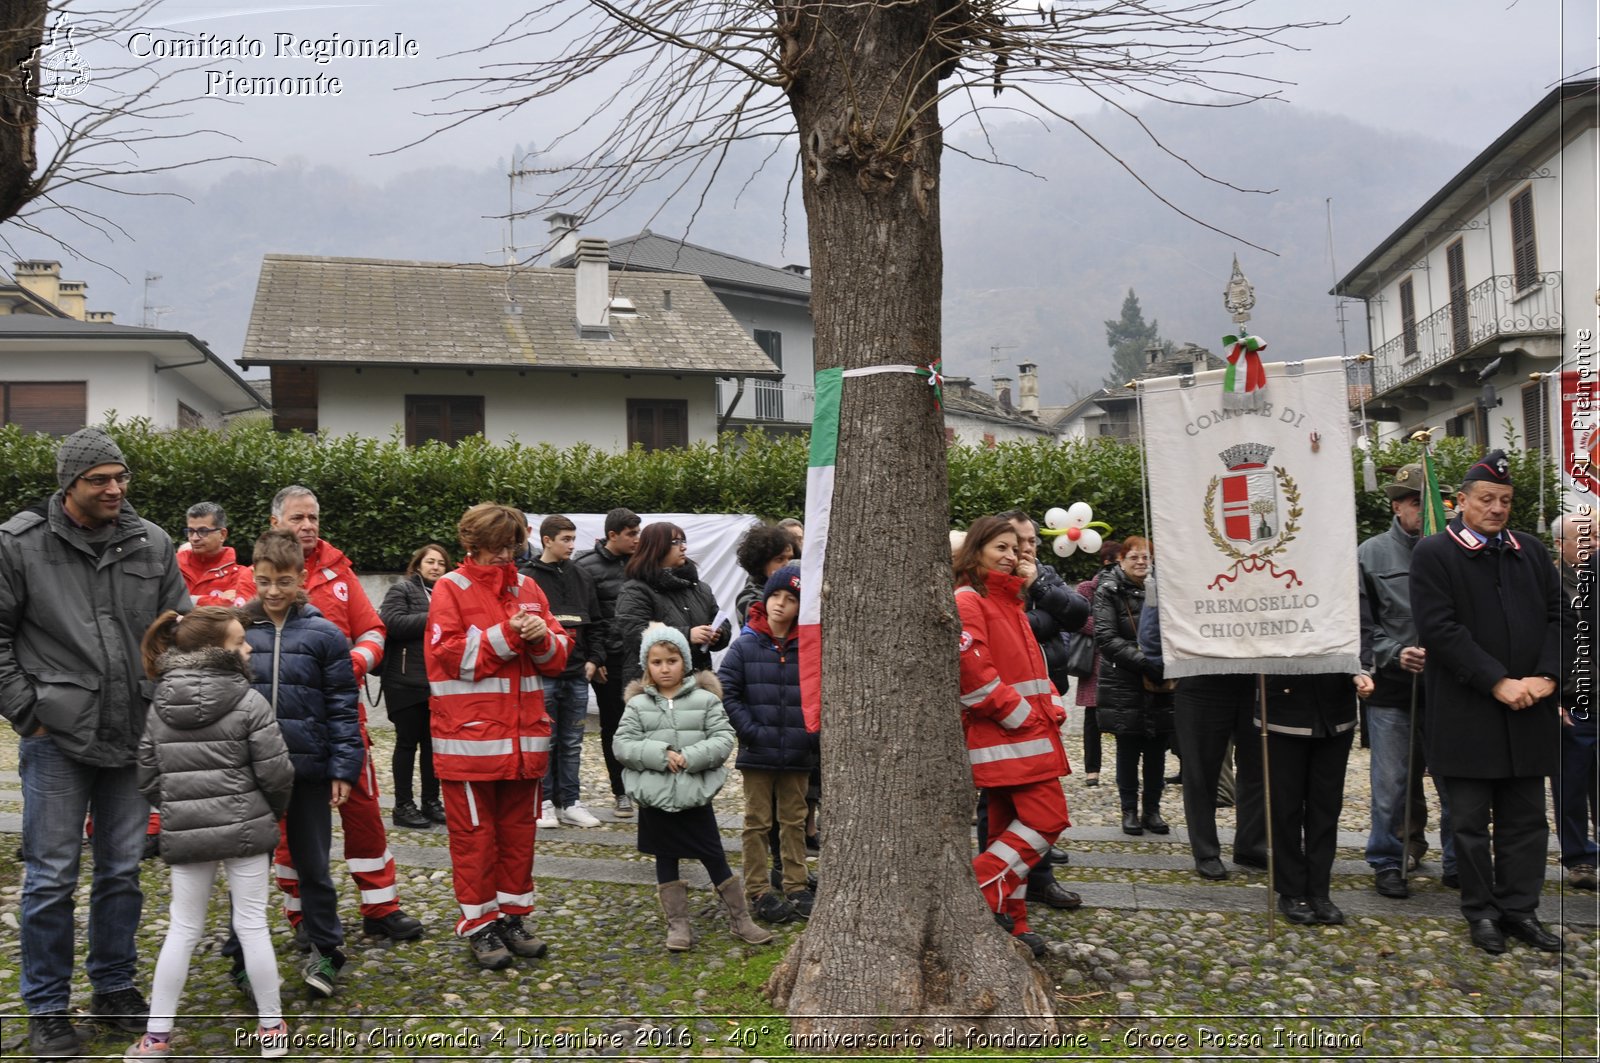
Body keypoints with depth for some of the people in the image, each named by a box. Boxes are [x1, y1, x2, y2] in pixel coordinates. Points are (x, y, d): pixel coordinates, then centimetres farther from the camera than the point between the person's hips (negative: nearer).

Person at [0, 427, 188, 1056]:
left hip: (134, 737, 3)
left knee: (123, 870, 13)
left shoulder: (152, 544, 3)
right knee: (51, 876, 4)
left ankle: (115, 989, 28)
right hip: (56, 738, -3)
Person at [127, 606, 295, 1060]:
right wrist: (271, 812, 8)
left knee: (182, 929, 14)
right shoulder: (249, 703, -11)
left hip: (184, 834, 3)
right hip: (245, 829, -3)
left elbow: (147, 777, 5)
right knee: (252, 925, 6)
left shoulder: (159, 705, 3)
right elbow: (276, 774, -11)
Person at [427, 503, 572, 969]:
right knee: (474, 832, 3)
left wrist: (542, 638, -9)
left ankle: (512, 915, 23)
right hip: (469, 737, -5)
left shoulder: (528, 588, 12)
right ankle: (479, 924, 13)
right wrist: (506, 636, -16)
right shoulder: (451, 588, -2)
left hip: (524, 734, 5)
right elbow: (449, 654, -12)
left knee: (519, 829, 11)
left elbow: (559, 656, 12)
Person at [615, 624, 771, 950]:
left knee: (715, 859, 6)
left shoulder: (705, 699, -1)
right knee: (666, 862, 11)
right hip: (655, 798, 1)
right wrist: (660, 754, -17)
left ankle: (740, 919, 19)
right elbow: (622, 746, -4)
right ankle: (678, 925, 24)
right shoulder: (638, 704, 3)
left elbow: (723, 740, -7)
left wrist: (690, 757, -19)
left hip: (695, 796, -1)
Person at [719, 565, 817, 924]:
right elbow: (726, 692, -7)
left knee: (794, 822, 14)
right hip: (758, 755, -2)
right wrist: (751, 731, -13)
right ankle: (758, 892, 18)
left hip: (798, 756, 2)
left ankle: (796, 888, 25)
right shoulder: (745, 646, -6)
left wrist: (813, 734, -8)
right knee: (758, 823, 9)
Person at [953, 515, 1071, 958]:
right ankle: (980, 894, -7)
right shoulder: (967, 600, -10)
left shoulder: (1008, 601, 21)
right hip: (1006, 736, -9)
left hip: (1028, 732, 10)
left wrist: (1050, 706, 8)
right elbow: (968, 665, -22)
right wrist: (1017, 712, -18)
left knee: (1011, 828, 12)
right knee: (1047, 818, -14)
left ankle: (1010, 923, 18)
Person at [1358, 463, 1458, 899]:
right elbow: (1361, 623, 1)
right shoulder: (1370, 554, 2)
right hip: (1392, 688, -1)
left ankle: (1458, 864, 23)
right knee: (1391, 785, 5)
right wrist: (1395, 654, -11)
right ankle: (1387, 863, 18)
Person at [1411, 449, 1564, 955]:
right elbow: (1439, 629, -13)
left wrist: (1546, 675, -7)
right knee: (1471, 822, 5)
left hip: (1528, 711, 5)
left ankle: (1519, 909, 22)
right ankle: (1481, 911, 18)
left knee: (1526, 818, 11)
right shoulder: (1433, 553, -5)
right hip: (1466, 715, -4)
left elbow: (1557, 614, 8)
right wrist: (1497, 682, -17)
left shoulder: (1531, 551, 12)